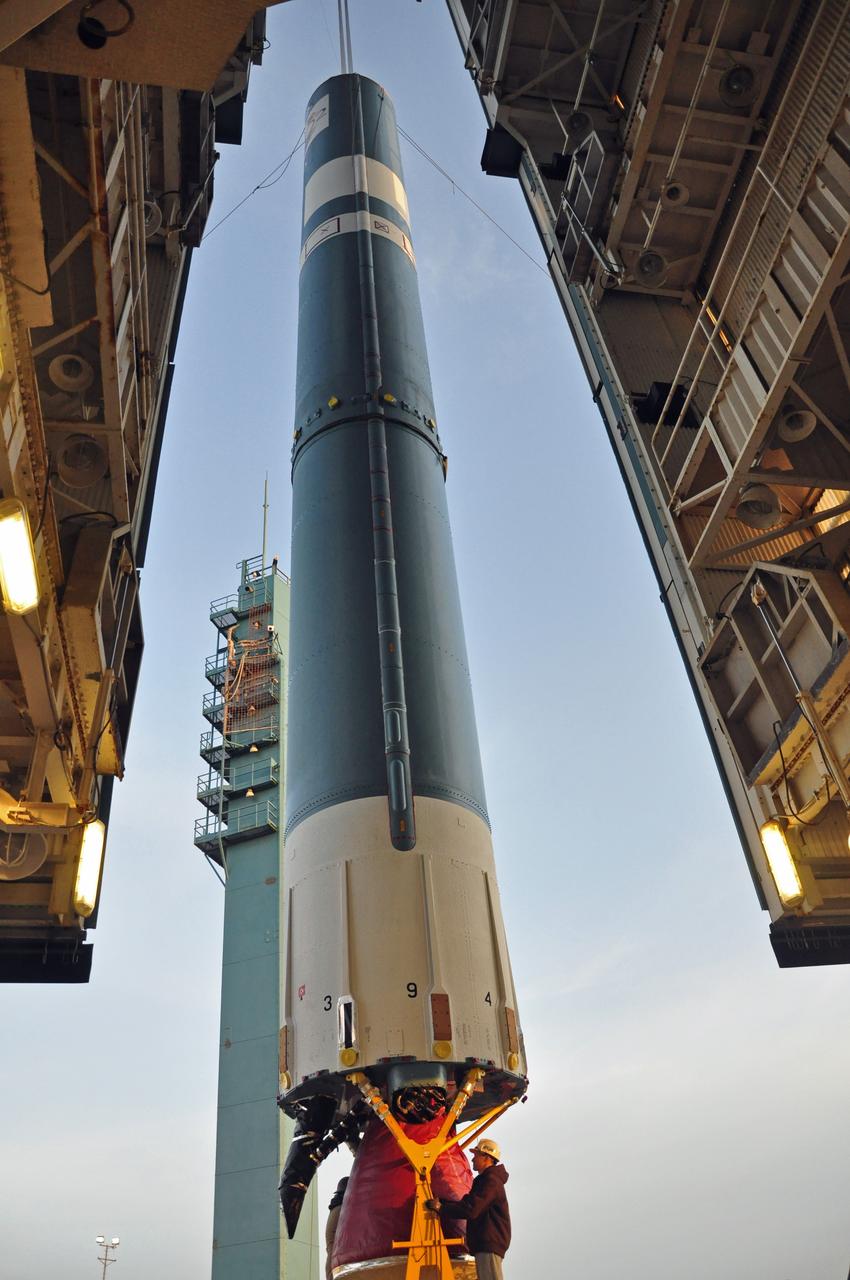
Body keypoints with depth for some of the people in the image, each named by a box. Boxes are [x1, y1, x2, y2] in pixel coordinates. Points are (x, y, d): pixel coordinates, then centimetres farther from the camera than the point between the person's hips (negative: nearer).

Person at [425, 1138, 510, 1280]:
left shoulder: (491, 1181, -14)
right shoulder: (485, 1180, 22)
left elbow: (471, 1210, -23)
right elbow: (468, 1202, 24)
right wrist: (442, 1202, 13)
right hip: (485, 1243, 11)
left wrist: (441, 1208, -14)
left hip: (490, 1243, -11)